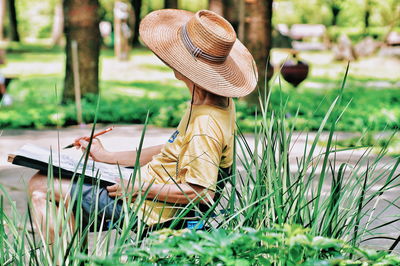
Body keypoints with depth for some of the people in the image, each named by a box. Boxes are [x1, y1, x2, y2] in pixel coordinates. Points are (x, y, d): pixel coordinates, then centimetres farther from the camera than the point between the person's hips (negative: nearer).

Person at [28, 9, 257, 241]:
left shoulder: (204, 126, -28)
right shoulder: (222, 104, 2)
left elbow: (202, 192, -31)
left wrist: (140, 188, -21)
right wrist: (107, 157, 14)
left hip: (142, 207, -10)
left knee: (40, 185, -2)